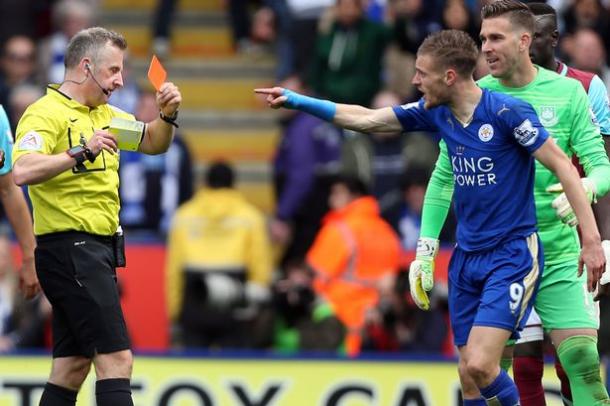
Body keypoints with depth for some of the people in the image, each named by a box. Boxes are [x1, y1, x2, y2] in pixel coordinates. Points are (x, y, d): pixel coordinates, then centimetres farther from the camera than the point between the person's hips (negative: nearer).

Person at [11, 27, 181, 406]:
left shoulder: (106, 114, 16)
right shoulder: (47, 113, -12)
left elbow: (152, 144, 20)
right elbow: (22, 171, -27)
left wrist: (167, 115, 0)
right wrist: (82, 152, -35)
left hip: (95, 250, 10)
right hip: (69, 245, -10)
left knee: (74, 366, 10)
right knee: (116, 358, -15)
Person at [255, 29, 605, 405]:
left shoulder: (507, 112, -16)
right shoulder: (435, 112, 4)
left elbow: (562, 165, -15)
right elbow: (365, 119, 12)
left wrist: (592, 239, -19)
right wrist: (297, 101, 9)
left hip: (512, 256, -7)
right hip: (467, 257, 7)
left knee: (480, 365, -19)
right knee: (469, 372, 7)